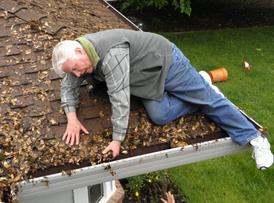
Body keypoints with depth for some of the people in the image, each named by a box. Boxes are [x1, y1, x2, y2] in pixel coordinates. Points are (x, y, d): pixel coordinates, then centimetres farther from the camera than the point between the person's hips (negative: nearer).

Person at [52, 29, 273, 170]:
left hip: (165, 62, -7)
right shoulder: (78, 56, -8)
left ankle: (254, 137, 12)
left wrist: (117, 140, -31)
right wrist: (72, 118, -17)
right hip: (149, 81, 8)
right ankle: (199, 92, 13)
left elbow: (120, 98, -36)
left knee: (209, 99, -2)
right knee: (159, 115, -11)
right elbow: (69, 86, 1)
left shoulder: (110, 54, -36)